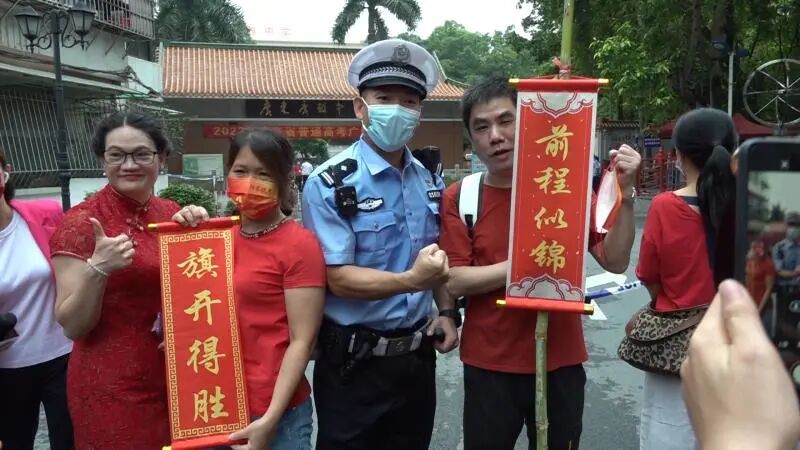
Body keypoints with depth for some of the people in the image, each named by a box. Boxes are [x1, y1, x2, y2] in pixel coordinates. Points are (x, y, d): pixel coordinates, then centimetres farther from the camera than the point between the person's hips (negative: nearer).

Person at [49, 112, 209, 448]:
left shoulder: (173, 213, 2)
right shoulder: (81, 223, -12)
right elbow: (72, 326, -13)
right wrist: (97, 269, -29)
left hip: (176, 377, 5)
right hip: (112, 389, -5)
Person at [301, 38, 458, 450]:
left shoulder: (430, 181, 7)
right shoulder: (330, 185, -14)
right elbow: (338, 278, -20)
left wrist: (447, 311, 2)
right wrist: (411, 281, -32)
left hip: (417, 355, 6)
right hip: (355, 362, -6)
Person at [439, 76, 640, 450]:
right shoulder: (460, 197, -5)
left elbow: (615, 261, -5)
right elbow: (456, 282, -10)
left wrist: (624, 194, -18)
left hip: (560, 362, 1)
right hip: (489, 366, -1)